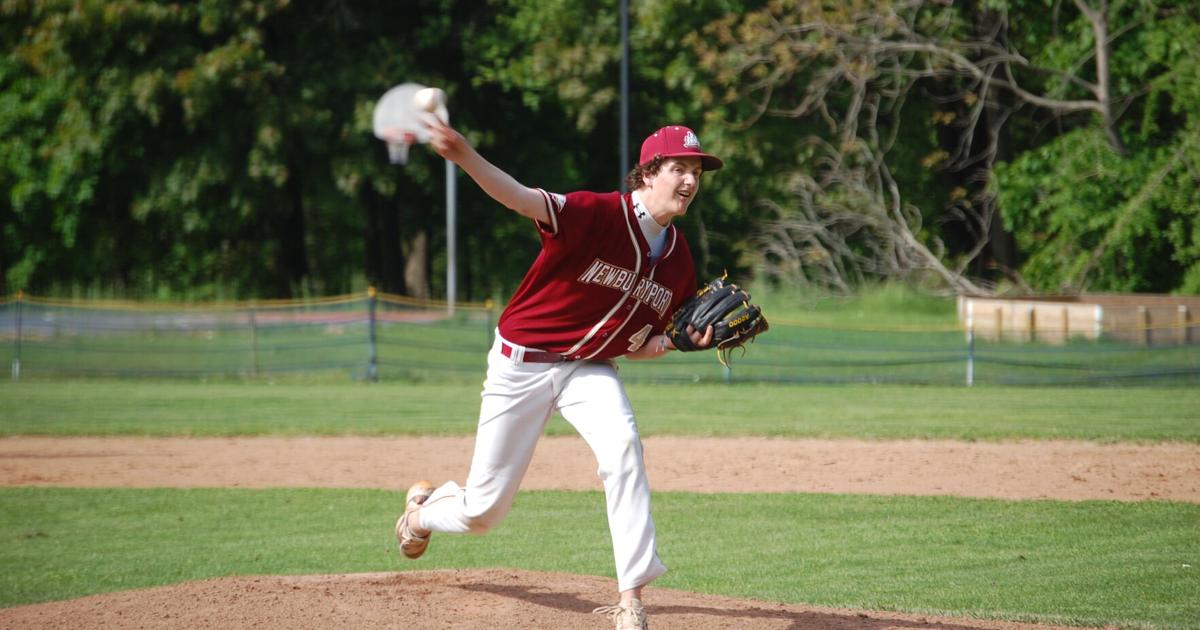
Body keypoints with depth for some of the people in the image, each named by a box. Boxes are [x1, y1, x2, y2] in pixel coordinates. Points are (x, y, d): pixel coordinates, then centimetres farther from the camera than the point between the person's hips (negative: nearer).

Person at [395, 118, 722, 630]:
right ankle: (423, 511, 42)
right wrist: (467, 159, -56)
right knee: (483, 511, 3)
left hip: (589, 368, 4)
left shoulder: (677, 259, -1)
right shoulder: (599, 214, -21)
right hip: (523, 362, -4)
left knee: (622, 446, -29)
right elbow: (525, 200, -38)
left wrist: (683, 342, -14)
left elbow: (637, 346, 8)